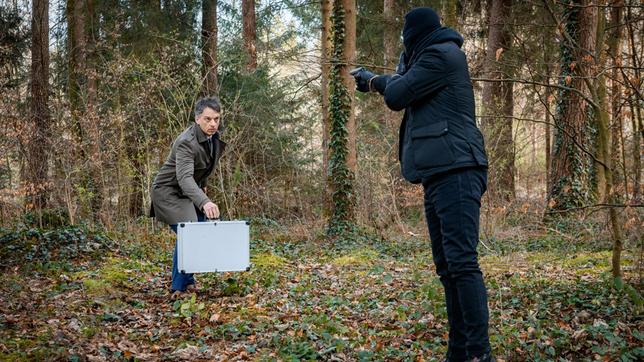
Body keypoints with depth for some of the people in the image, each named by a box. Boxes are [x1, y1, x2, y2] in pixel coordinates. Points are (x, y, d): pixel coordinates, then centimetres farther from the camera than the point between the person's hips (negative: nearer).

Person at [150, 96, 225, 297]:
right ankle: (179, 288, -10)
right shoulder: (186, 142, -30)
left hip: (191, 190, 9)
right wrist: (204, 202, -57)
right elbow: (185, 177, -44)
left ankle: (188, 281, 23)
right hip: (169, 191, -9)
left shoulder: (214, 137, -4)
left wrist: (203, 184, 17)